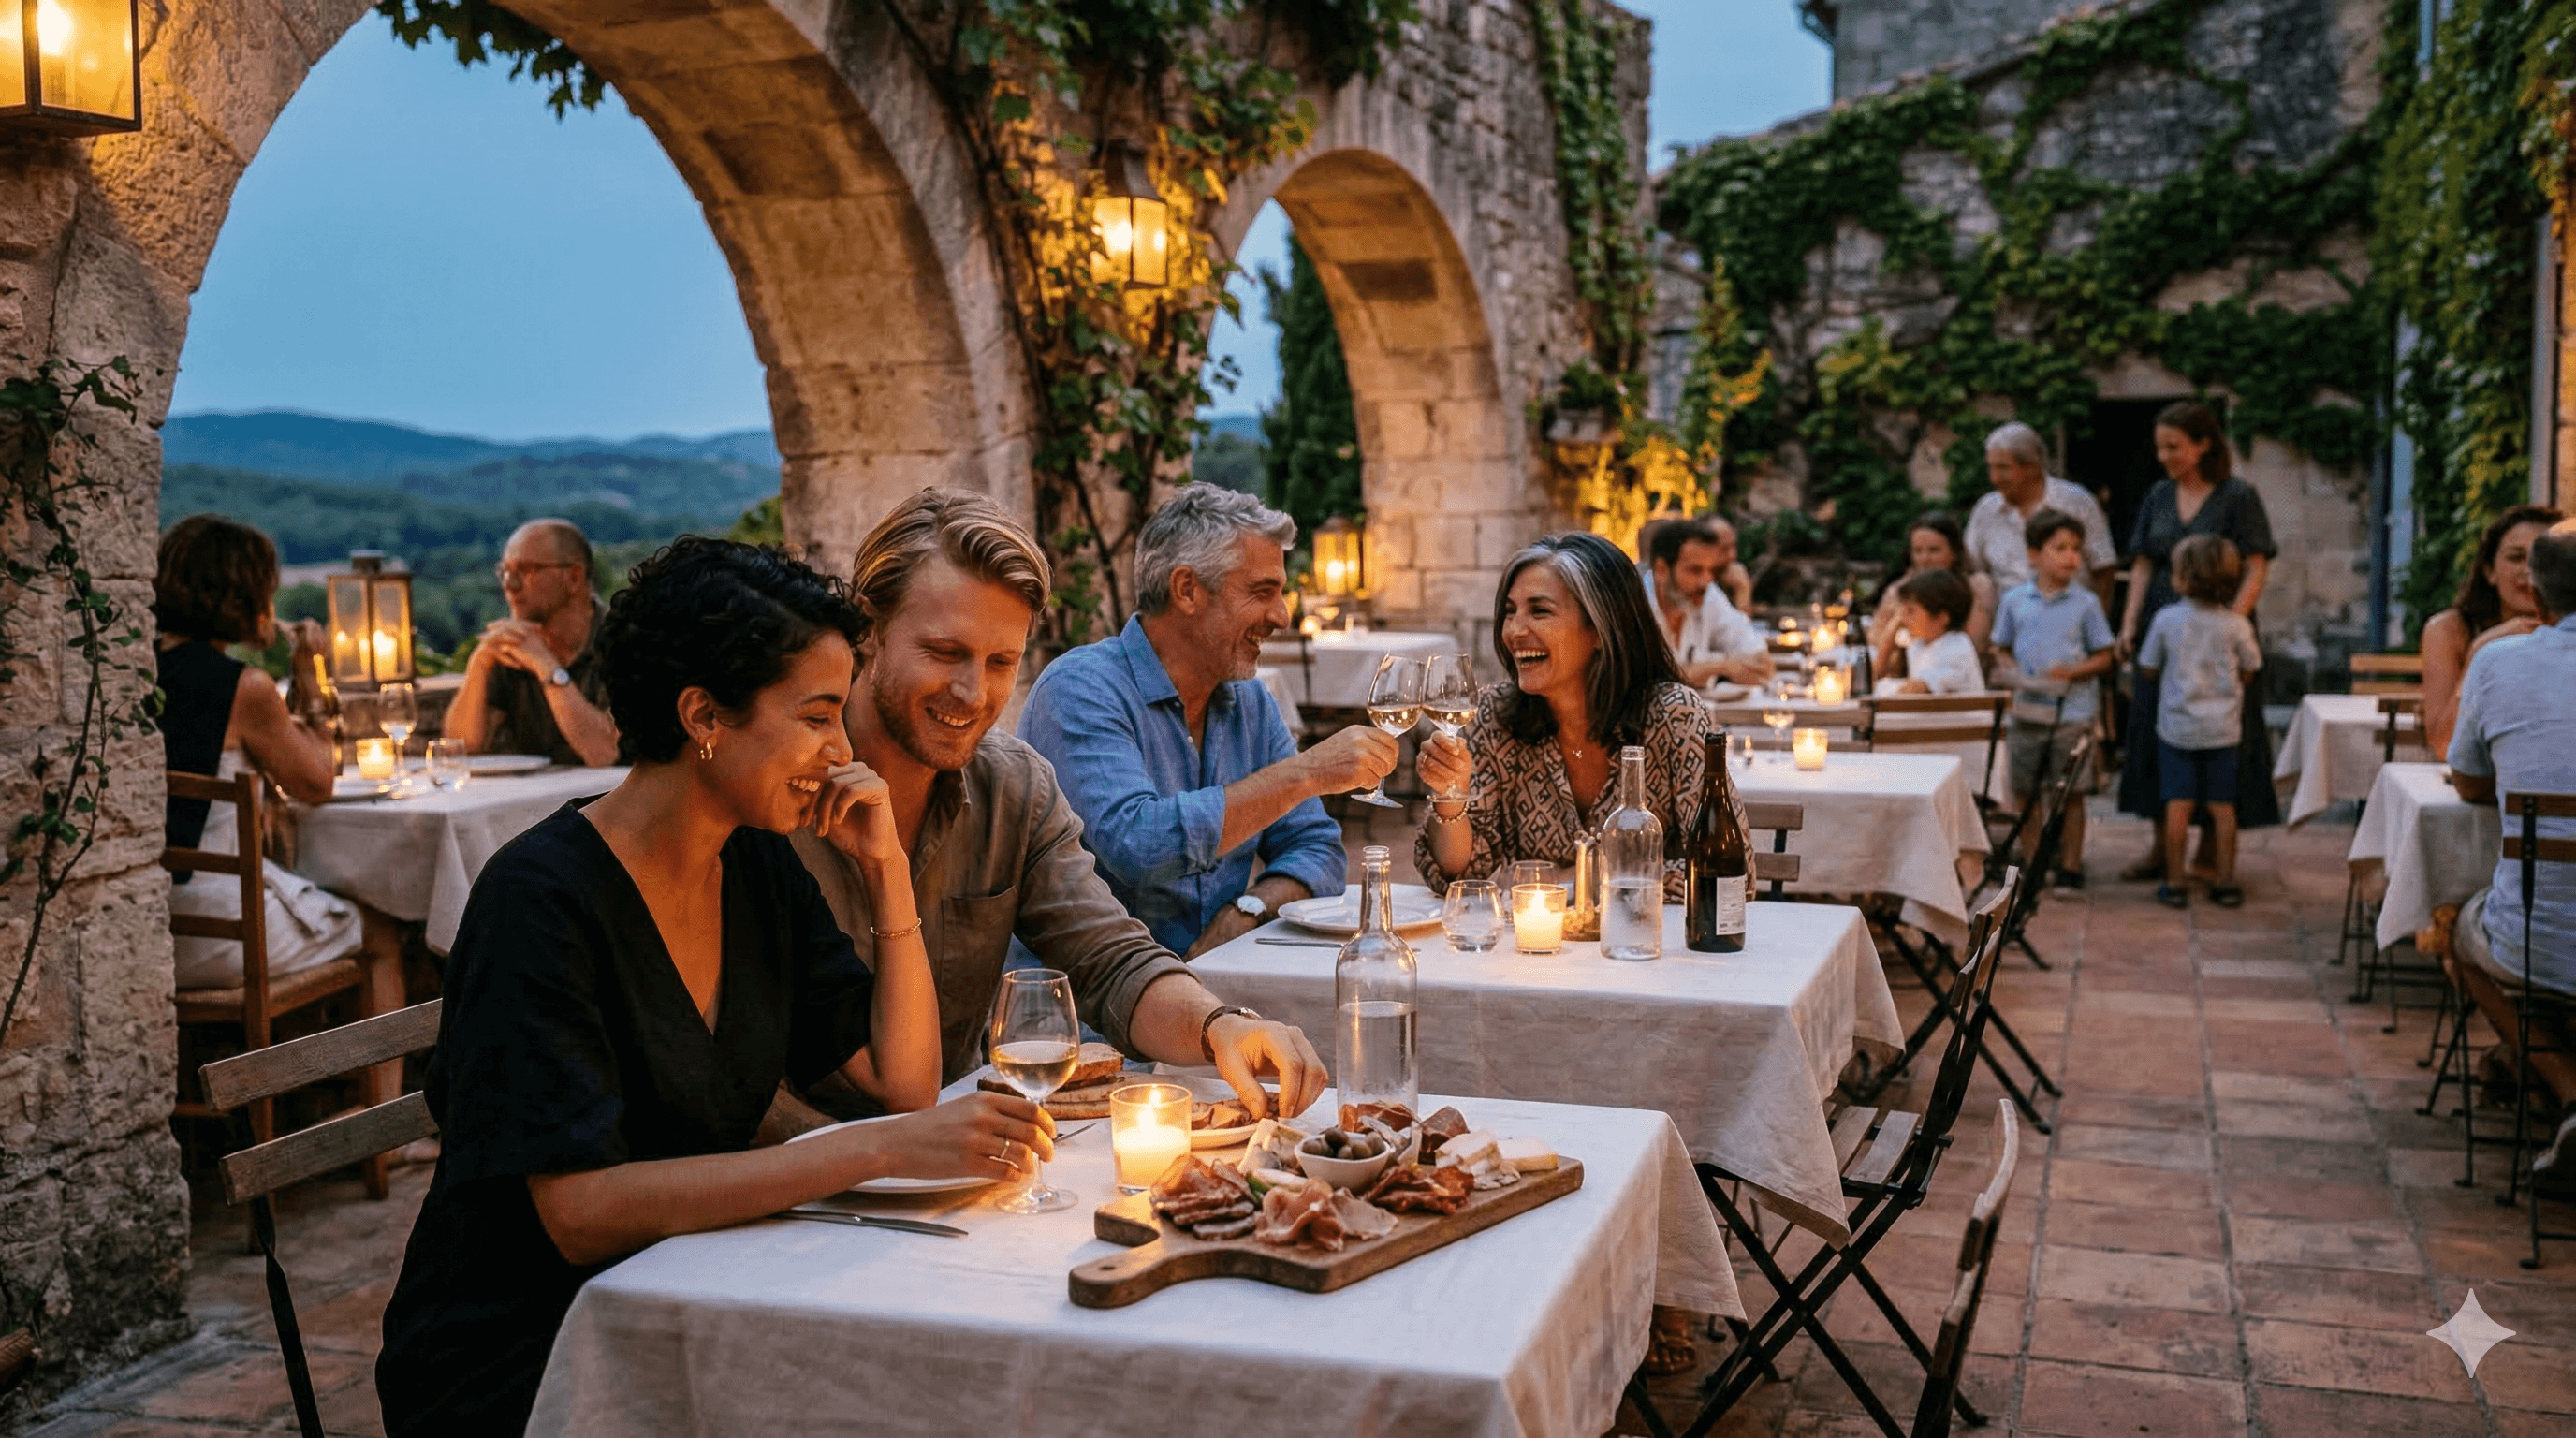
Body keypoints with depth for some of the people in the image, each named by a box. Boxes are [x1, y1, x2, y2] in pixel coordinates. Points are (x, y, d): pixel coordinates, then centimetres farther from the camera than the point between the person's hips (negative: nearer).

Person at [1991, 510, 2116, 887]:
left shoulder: (2086, 603, 1)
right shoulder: (2013, 600, 4)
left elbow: (2103, 658, 3)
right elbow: (2002, 650, 11)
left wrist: (2074, 671, -15)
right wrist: (2014, 673, -9)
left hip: (2073, 712, -2)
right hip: (2026, 711, 2)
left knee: (2071, 793, 3)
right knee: (2025, 792, 7)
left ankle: (2070, 866, 14)